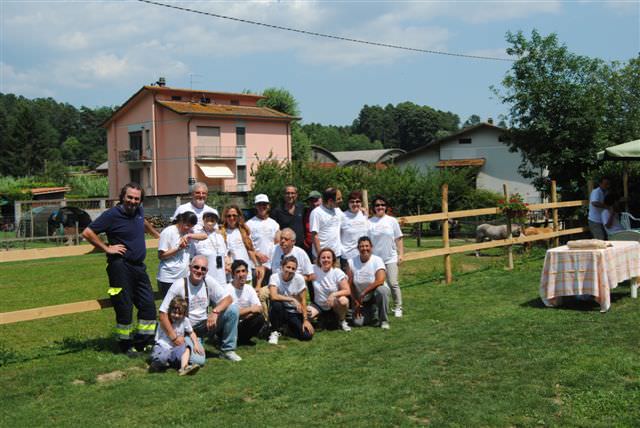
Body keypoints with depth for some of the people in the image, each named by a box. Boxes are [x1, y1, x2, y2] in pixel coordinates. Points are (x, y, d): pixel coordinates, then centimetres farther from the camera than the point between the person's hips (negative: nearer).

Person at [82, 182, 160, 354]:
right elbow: (87, 233, -14)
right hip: (120, 267, -7)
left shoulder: (138, 211, 9)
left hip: (139, 266, 7)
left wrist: (157, 234, 37)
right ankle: (126, 345, 13)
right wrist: (107, 248, -13)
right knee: (124, 308, -1)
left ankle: (144, 342, 20)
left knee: (148, 305, 8)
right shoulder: (112, 215, -12)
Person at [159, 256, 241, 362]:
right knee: (197, 361, -28)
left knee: (232, 308, -16)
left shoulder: (209, 282, -3)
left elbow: (228, 298, -7)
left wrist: (215, 312, -26)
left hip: (205, 325, 4)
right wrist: (174, 337, -22)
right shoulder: (179, 285, -14)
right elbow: (163, 313, -15)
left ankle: (227, 350, -2)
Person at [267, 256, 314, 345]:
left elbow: (303, 301, -6)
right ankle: (275, 332, -11)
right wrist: (292, 299, -32)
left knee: (307, 335, -17)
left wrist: (305, 320, -10)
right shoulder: (274, 277, -14)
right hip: (279, 311, -2)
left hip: (294, 313, 2)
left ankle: (289, 326, 18)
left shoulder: (299, 278, -11)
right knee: (276, 303, -36)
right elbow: (273, 296, -31)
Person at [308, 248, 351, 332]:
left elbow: (347, 291, -17)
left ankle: (342, 321, -3)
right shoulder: (314, 269, -8)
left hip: (334, 305, -1)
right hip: (318, 305, 1)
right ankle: (317, 316, 10)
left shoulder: (337, 272, -12)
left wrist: (334, 294, -33)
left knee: (343, 300, -35)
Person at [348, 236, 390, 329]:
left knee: (381, 289, -36)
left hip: (376, 294, -2)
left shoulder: (377, 260, -15)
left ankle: (384, 320, -15)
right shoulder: (351, 262, -8)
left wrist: (363, 293, -27)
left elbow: (380, 281, -29)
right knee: (357, 322, -16)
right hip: (361, 300, 2)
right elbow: (350, 284, -4)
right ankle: (373, 314, 19)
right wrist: (355, 302, -5)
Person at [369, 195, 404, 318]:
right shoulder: (369, 222, 2)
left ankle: (398, 308, 7)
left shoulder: (392, 221, 4)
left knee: (393, 284, -5)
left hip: (390, 258, -1)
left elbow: (398, 239, 6)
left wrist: (401, 254, 0)